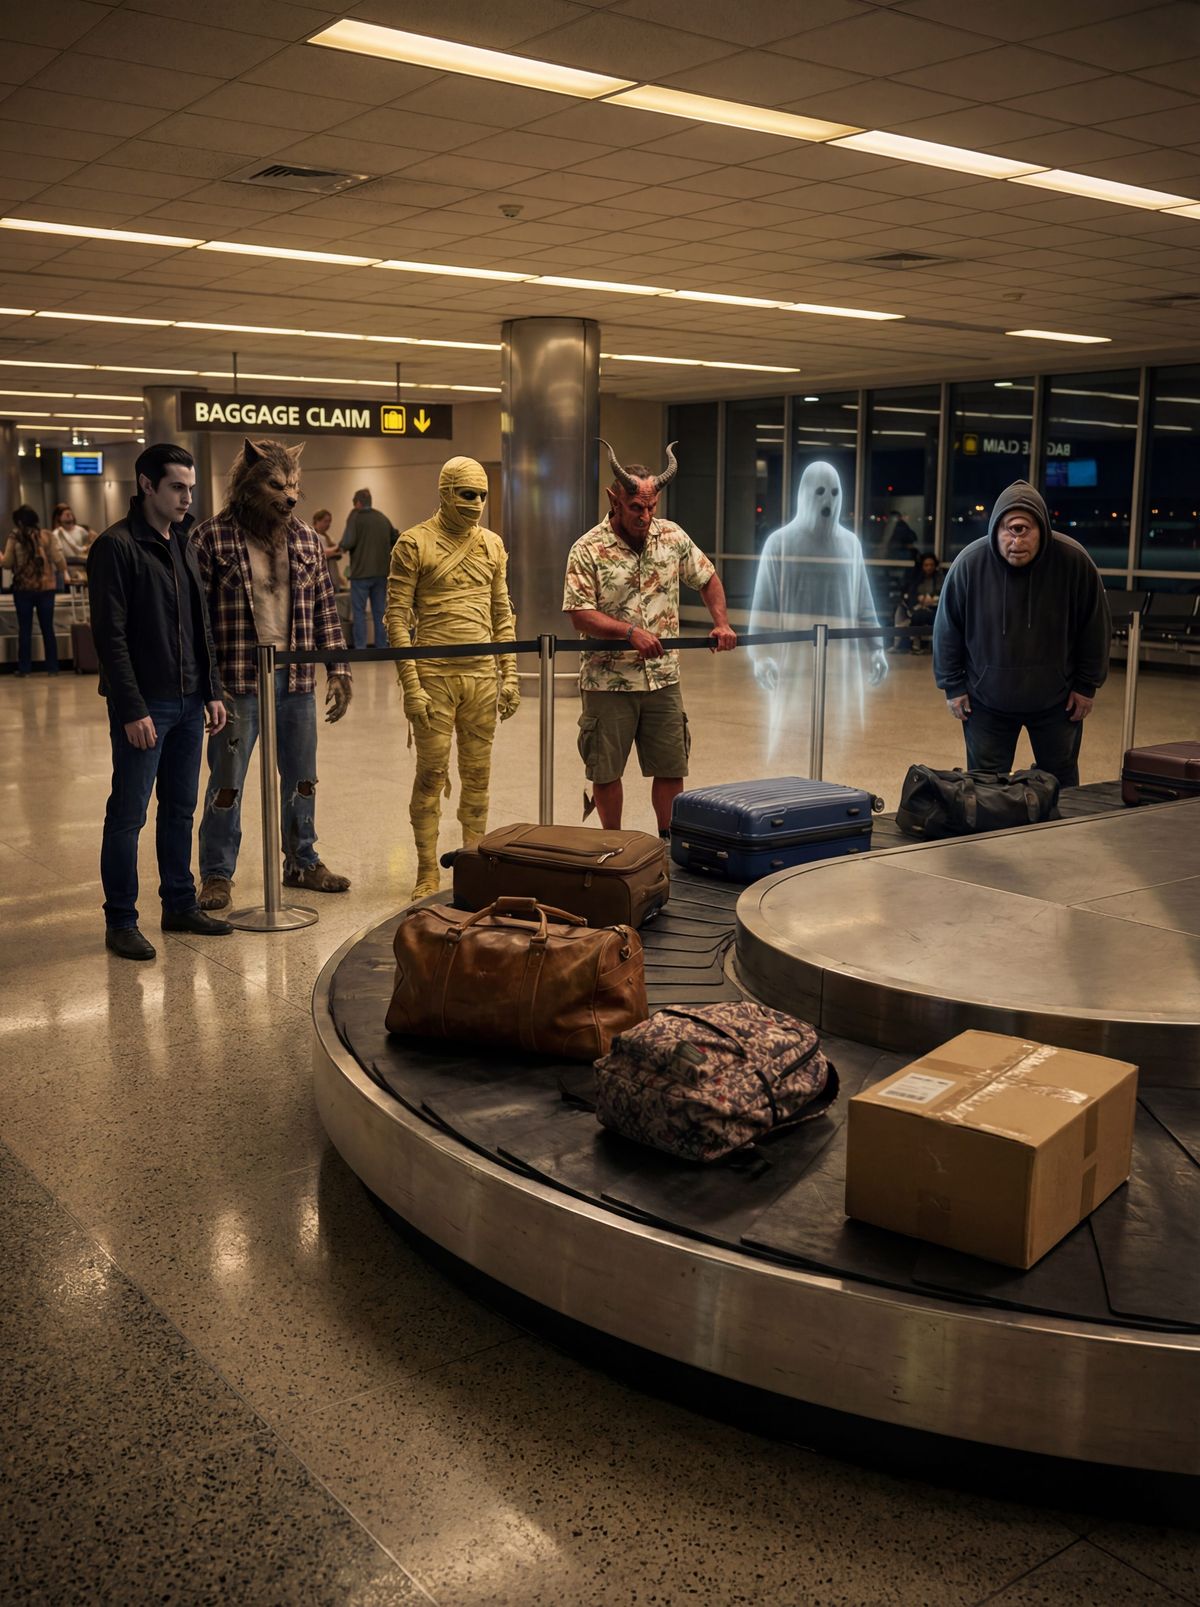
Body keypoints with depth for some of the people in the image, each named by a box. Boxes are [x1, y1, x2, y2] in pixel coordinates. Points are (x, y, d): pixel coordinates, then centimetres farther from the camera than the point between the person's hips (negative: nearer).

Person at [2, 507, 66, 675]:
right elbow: (59, 560, -6)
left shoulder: (14, 538, -6)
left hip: (23, 588, -1)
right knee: (47, 628, 8)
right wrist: (63, 572, 14)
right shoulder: (47, 536, -3)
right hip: (46, 587, 1)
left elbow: (6, 563, -1)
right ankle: (52, 667, 8)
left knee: (24, 629, 7)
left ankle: (24, 668, 7)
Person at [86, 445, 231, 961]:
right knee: (128, 815, 1)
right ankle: (120, 921, 10)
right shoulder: (116, 546, -11)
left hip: (188, 703, 7)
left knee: (181, 810, 14)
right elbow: (110, 635, -15)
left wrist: (212, 691, 12)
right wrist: (132, 709, -19)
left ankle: (180, 905, 25)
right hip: (143, 705, -7)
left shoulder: (182, 544, 13)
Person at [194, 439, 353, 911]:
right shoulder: (213, 537, -8)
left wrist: (338, 669, 6)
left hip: (297, 680, 5)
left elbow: (325, 610, 11)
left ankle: (302, 862, 30)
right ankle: (217, 875, 17)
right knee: (226, 783, 4)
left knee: (301, 779, 14)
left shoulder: (306, 539, 7)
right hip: (238, 682, -4)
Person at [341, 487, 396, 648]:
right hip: (381, 572, 5)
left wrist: (342, 547, 3)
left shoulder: (355, 517, -8)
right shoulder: (383, 518, 9)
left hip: (361, 572, -5)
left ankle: (360, 648, -2)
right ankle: (382, 647, 11)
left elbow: (349, 542, -17)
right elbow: (395, 539, 12)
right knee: (380, 612, 10)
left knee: (359, 612, 1)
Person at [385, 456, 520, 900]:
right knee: (431, 774, 0)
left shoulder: (492, 545, 11)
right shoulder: (414, 543, -4)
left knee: (477, 774, 9)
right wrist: (410, 685, -12)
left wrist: (509, 674, 9)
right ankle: (427, 872, 9)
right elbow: (397, 617, -6)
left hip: (482, 677, 5)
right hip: (434, 676, -4)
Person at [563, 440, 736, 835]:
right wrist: (629, 632, -26)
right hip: (609, 682, -3)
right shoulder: (588, 550, -9)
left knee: (672, 769, 8)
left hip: (663, 679, 3)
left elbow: (707, 578, 16)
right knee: (607, 772, 7)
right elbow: (580, 615, -14)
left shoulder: (673, 537, 3)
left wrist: (721, 622, 1)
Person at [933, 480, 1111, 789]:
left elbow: (1095, 627, -4)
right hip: (987, 702, 0)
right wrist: (954, 686, -1)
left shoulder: (1073, 560, -17)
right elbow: (947, 630, -3)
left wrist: (1087, 685, -1)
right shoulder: (969, 563, -17)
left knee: (1061, 784, 13)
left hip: (1056, 701, 0)